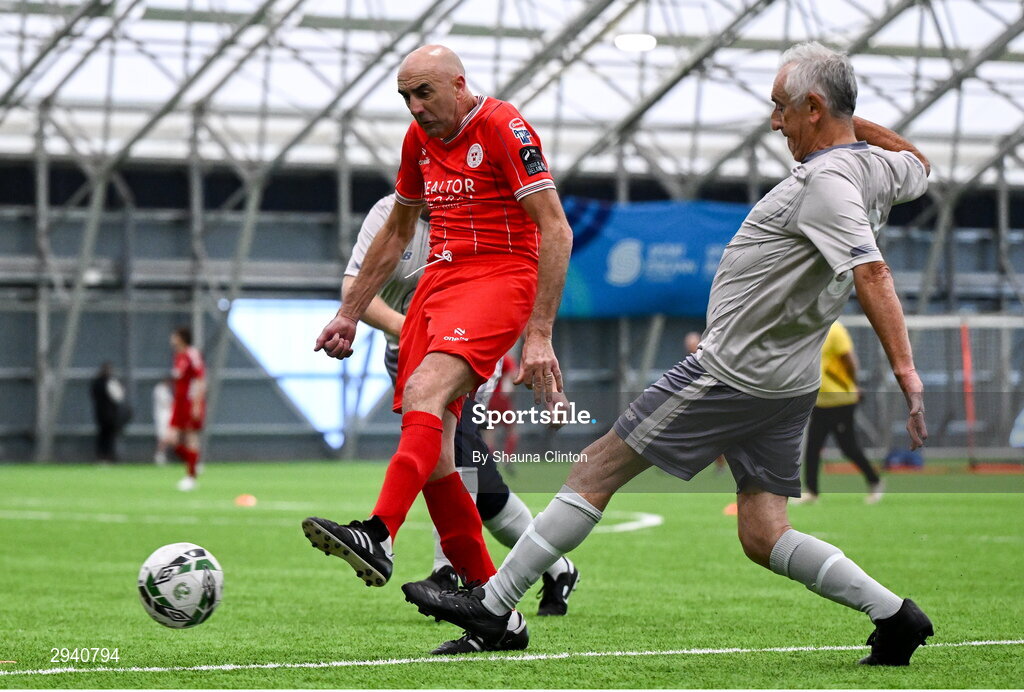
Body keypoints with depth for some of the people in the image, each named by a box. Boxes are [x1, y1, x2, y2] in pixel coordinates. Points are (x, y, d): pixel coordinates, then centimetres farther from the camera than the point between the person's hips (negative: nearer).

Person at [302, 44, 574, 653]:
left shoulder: (503, 128, -8)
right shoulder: (420, 139, 16)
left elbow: (556, 230, -13)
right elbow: (396, 232, 30)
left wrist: (540, 335, -19)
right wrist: (349, 316, 27)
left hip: (499, 278, -8)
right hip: (439, 280, 8)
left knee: (425, 392, -31)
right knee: (430, 447, -3)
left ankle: (378, 537, -48)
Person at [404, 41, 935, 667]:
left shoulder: (826, 183, -21)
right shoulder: (877, 165, 6)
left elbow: (873, 274, -33)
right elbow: (920, 167, 32)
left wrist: (906, 373, -40)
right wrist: (856, 122, 19)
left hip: (732, 373, -9)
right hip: (786, 383, 9)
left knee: (599, 469, -2)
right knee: (763, 537, 10)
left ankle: (494, 605, 2)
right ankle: (895, 615, -1)